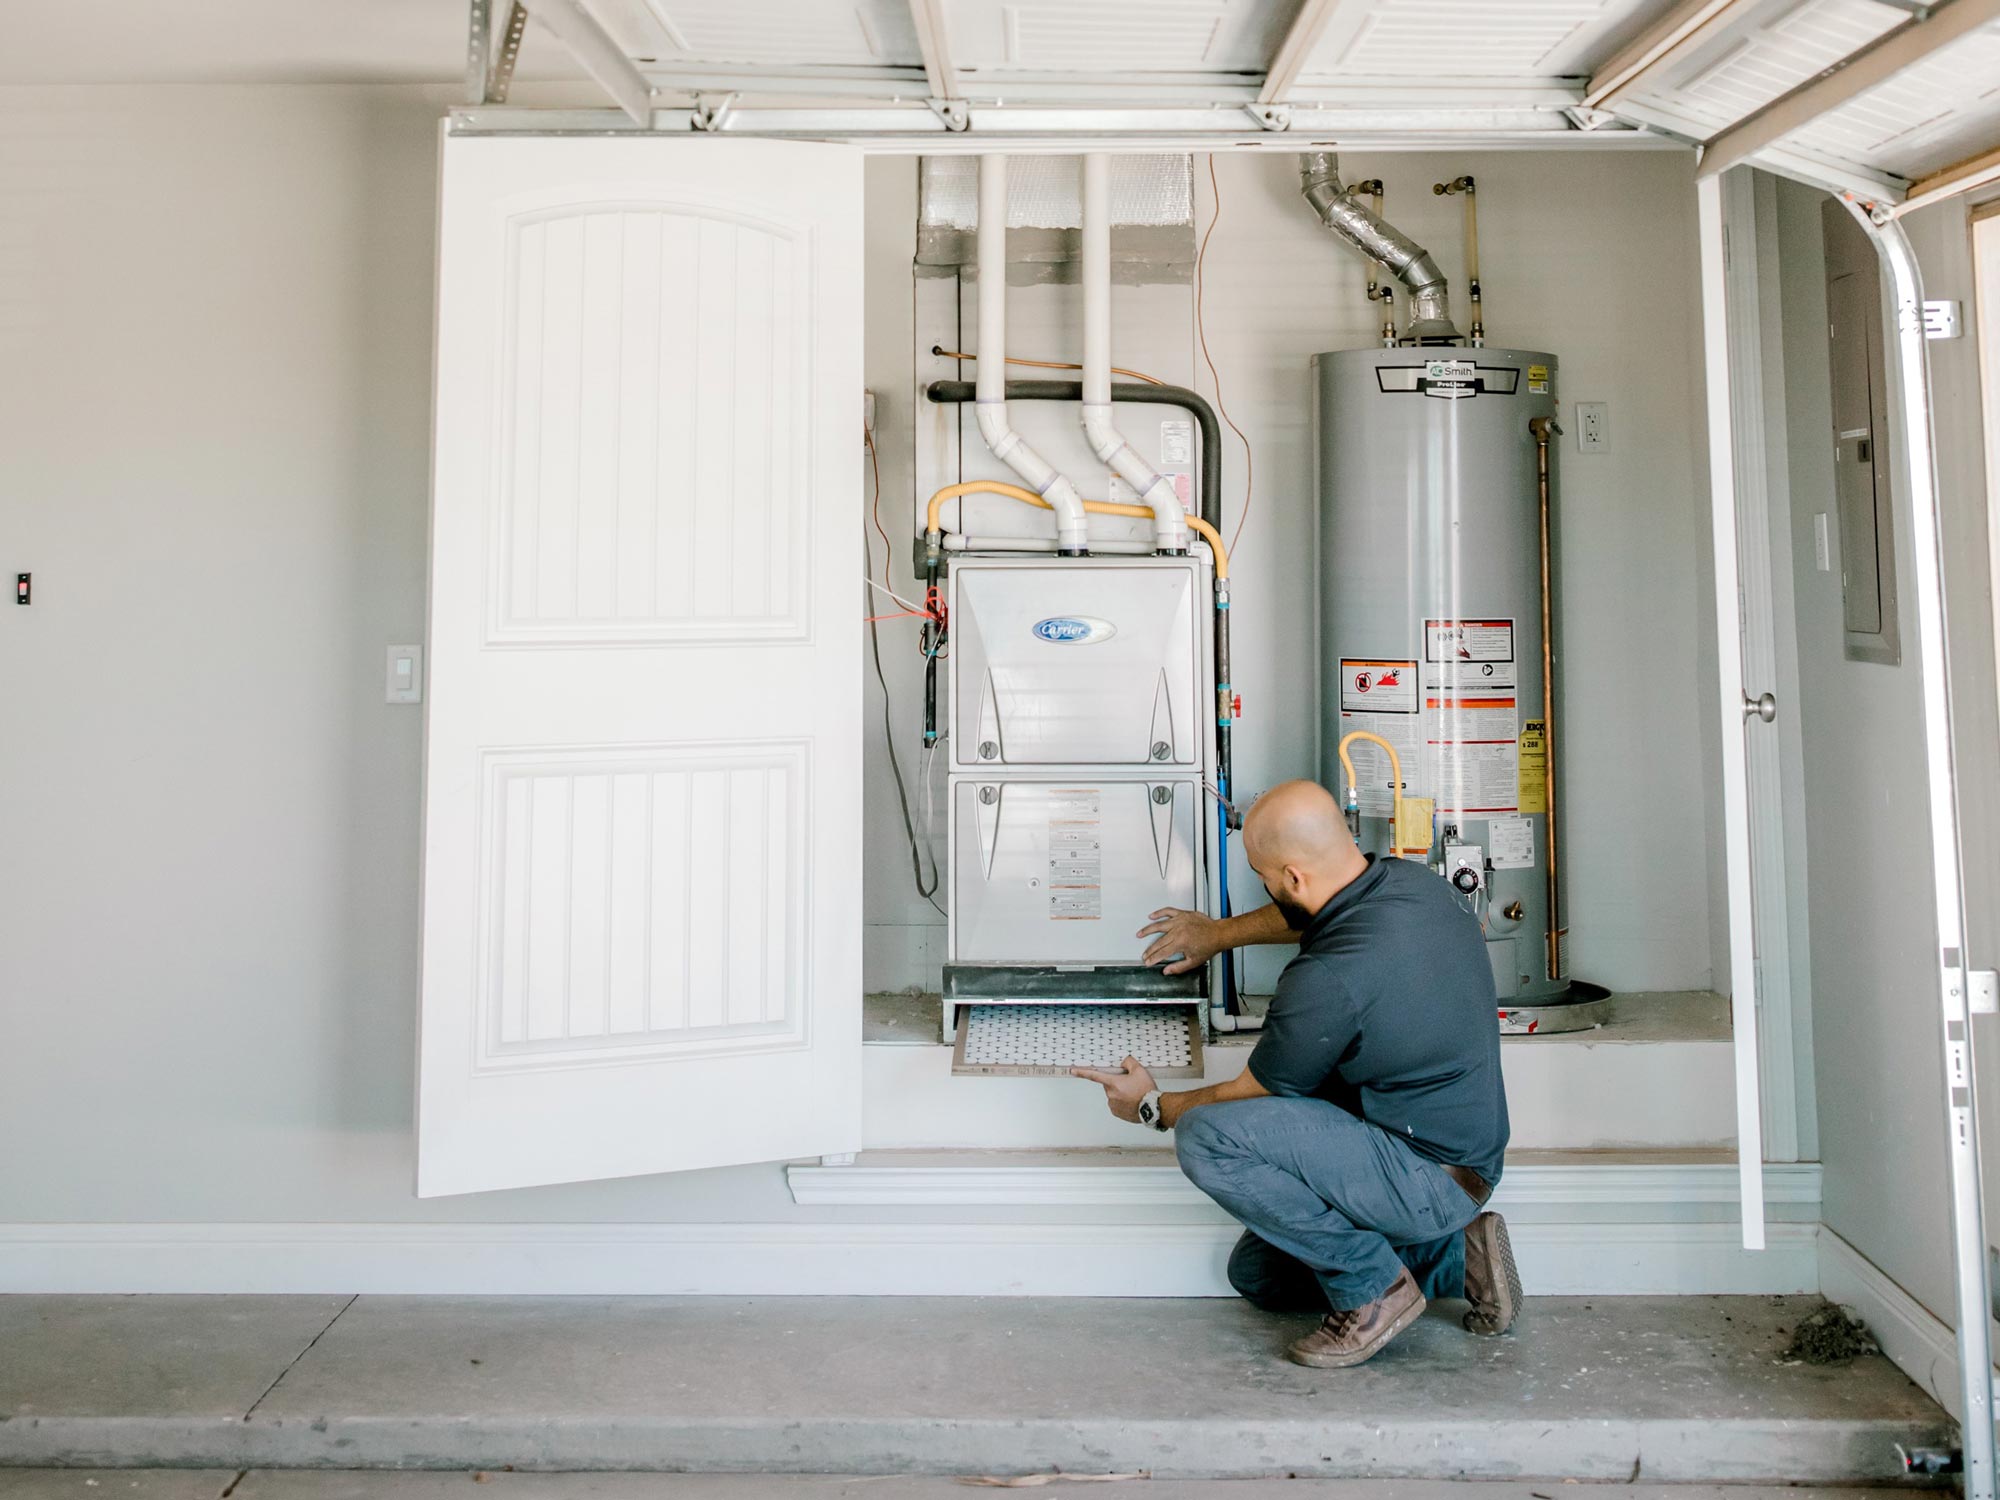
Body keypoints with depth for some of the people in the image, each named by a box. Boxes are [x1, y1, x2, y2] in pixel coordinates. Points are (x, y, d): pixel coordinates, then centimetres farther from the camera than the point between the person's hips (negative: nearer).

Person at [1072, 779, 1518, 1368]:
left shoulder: (1325, 983, -29)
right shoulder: (1412, 881, -4)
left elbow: (1246, 1097, -11)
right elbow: (1314, 911, 21)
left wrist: (1152, 1107, 8)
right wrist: (1218, 933, 31)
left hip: (1428, 1174, -9)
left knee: (1207, 1136, -22)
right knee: (1255, 1273, 18)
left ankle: (1373, 1286, -7)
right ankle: (1454, 1257, 13)